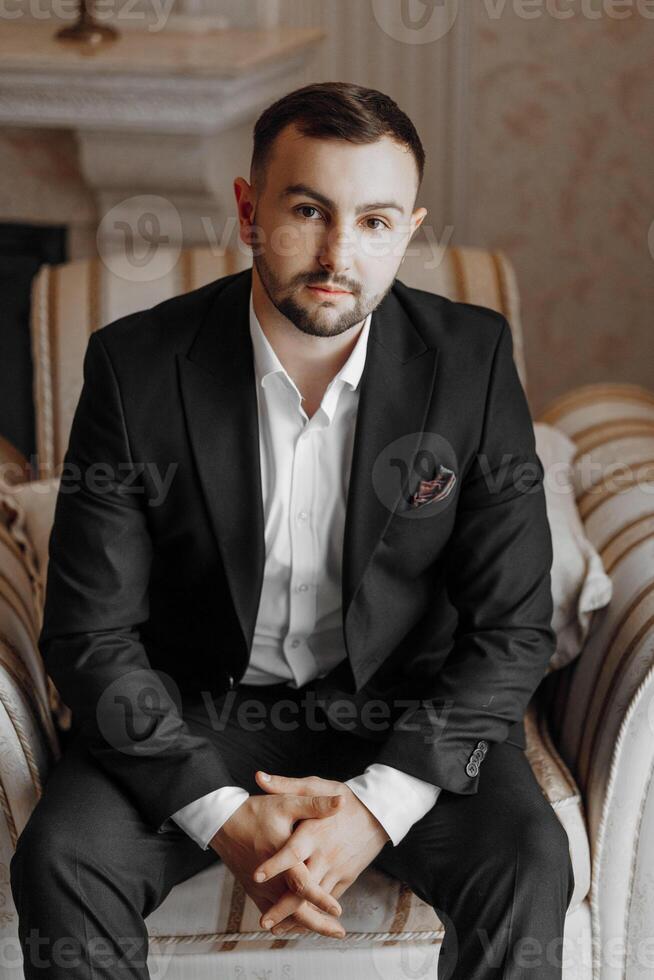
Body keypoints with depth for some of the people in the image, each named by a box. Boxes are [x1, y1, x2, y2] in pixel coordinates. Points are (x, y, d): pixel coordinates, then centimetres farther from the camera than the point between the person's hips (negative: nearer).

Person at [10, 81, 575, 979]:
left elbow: (513, 628, -9)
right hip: (196, 709, 0)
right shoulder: (138, 365, -12)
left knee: (527, 863, -26)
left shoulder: (472, 359, -11)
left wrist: (376, 807, -22)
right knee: (61, 859, -25)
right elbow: (91, 633, -10)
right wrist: (224, 815, -23)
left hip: (405, 709, 0)